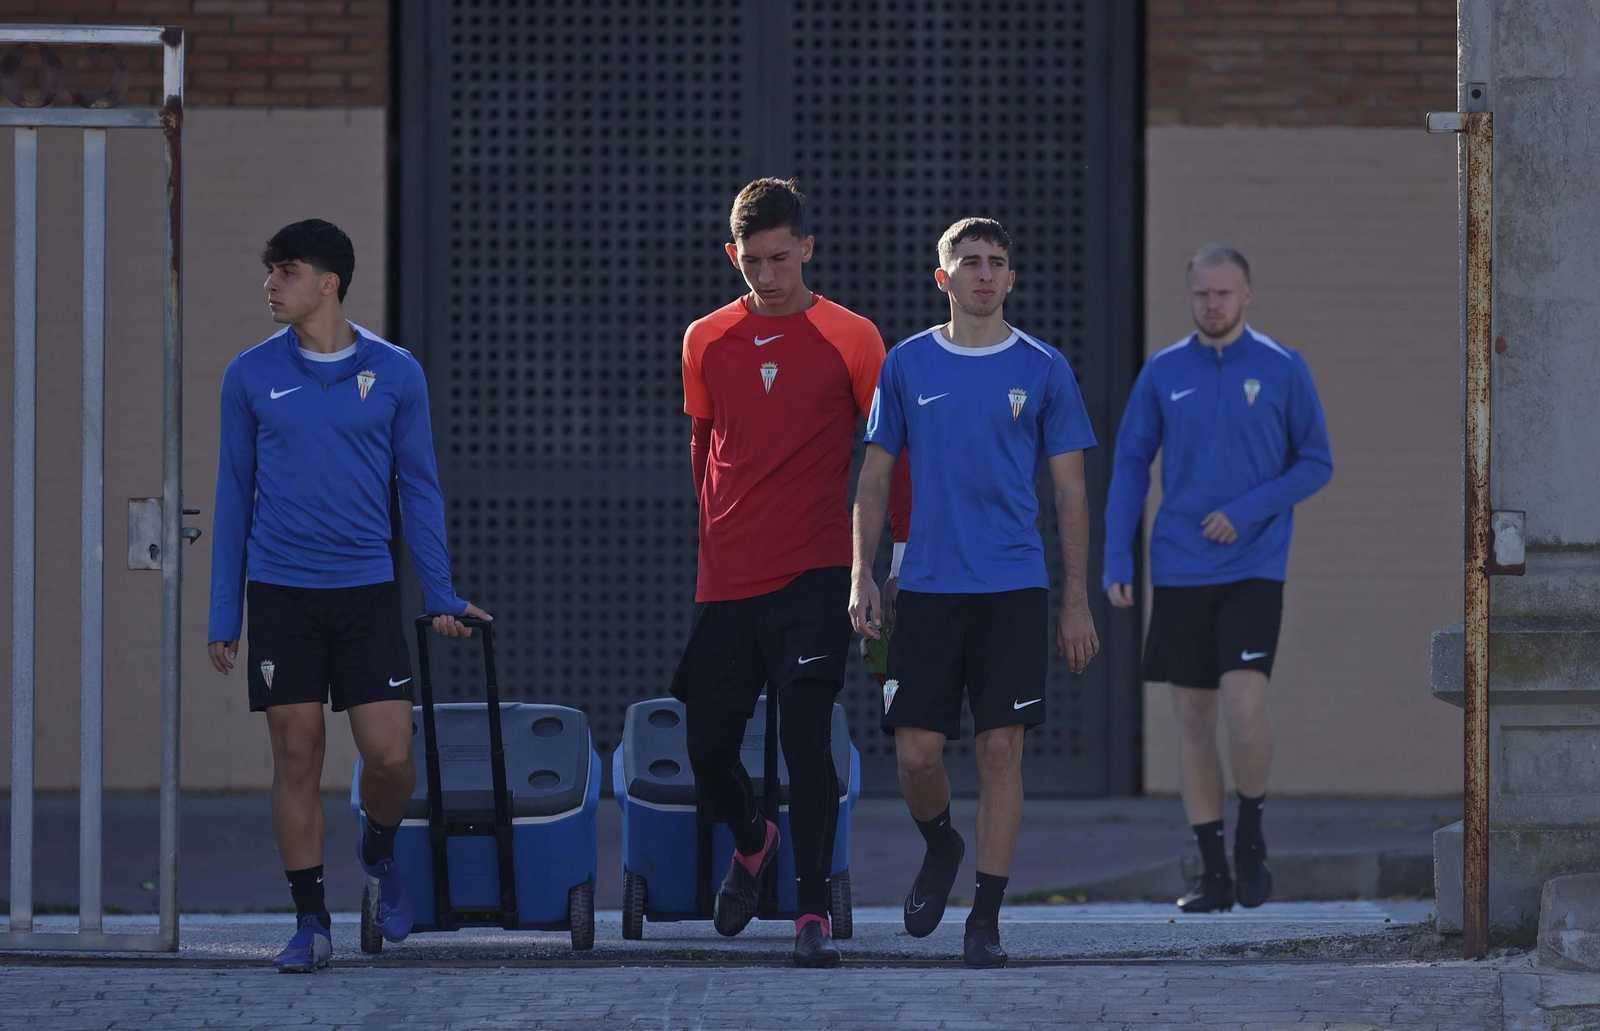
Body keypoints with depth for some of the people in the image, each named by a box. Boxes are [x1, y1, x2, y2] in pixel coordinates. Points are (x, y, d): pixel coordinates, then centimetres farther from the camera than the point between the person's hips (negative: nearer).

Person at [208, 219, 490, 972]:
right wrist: (223, 615, 5)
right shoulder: (251, 377, 3)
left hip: (367, 591, 0)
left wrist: (440, 596, 3)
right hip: (281, 592, 0)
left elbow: (419, 487, 8)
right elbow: (233, 495, 7)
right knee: (296, 755, -1)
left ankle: (379, 852, 26)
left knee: (390, 754, -6)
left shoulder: (395, 374, 2)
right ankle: (310, 920, 9)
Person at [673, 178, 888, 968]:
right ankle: (751, 843, 37)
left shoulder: (850, 339, -1)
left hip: (814, 572, -4)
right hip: (725, 576, 4)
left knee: (805, 737, -13)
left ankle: (813, 911, -5)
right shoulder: (706, 342, 8)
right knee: (706, 745, 5)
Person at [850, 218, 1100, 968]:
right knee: (916, 751, -3)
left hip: (1013, 588, -1)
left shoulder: (1042, 369, 3)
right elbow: (874, 479, 11)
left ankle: (986, 919, 4)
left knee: (1001, 749, -4)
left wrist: (1077, 601, 1)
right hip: (926, 588, 1)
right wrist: (861, 577, 0)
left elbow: (1070, 492, 6)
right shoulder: (907, 365, 6)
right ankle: (940, 846, 29)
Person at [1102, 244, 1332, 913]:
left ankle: (1251, 838, 7)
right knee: (1193, 718, 4)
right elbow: (1129, 468, 9)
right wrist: (1116, 562, 0)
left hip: (1254, 566, -3)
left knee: (1245, 704, -16)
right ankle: (1212, 873, 10)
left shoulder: (1282, 370, 1)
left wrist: (1247, 511, -11)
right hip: (1179, 572, 3)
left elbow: (1316, 463, 3)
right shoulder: (1163, 373, 6)